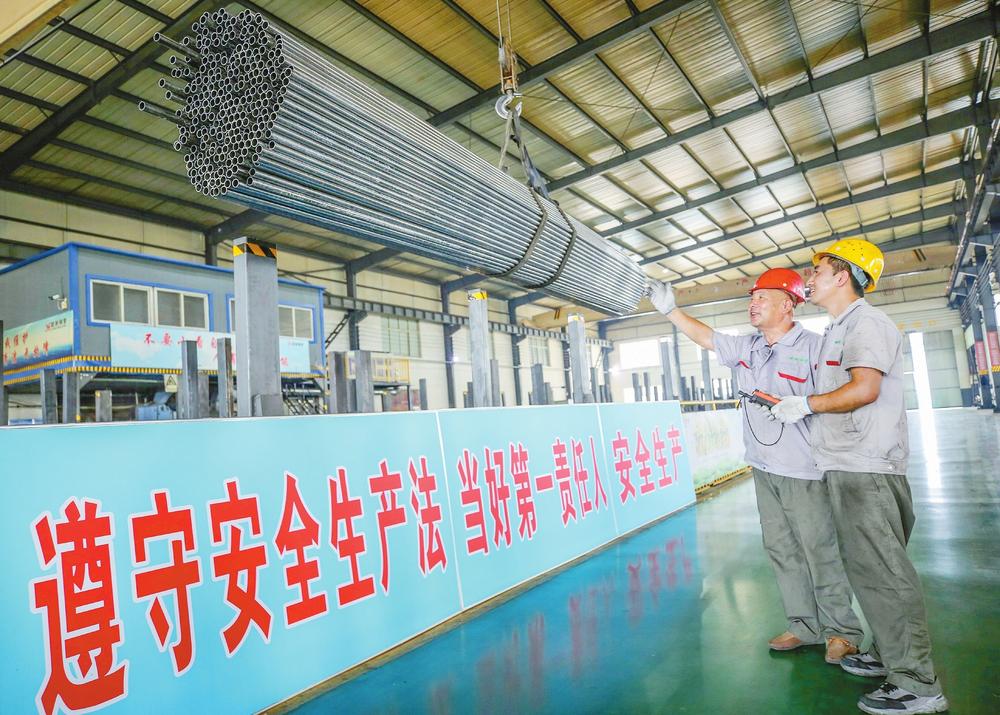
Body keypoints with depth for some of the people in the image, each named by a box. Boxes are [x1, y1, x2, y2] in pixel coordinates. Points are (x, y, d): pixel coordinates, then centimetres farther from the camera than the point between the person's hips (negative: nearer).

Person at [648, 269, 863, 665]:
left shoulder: (813, 347, -11)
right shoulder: (746, 347, 10)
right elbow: (706, 337, 18)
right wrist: (671, 310, 12)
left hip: (803, 472, -7)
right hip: (763, 469, 7)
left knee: (821, 552, 2)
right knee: (781, 550, 13)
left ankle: (842, 631, 19)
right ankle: (804, 625, 26)